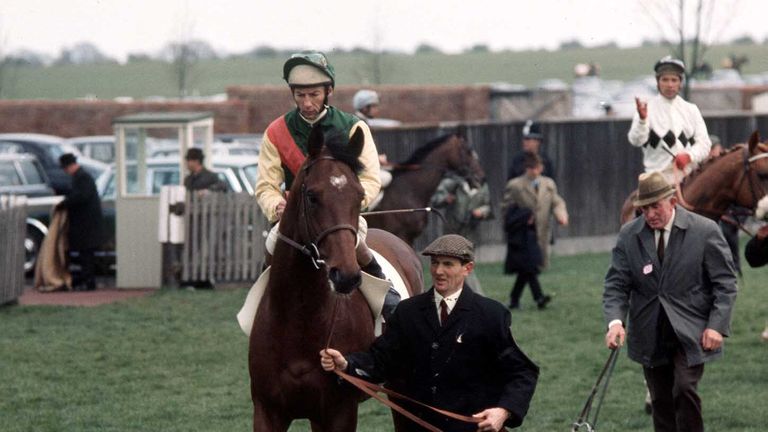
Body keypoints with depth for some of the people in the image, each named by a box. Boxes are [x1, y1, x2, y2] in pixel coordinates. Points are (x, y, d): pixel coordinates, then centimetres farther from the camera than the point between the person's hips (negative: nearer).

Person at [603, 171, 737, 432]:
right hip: (650, 337, 4)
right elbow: (616, 284, -1)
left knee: (684, 390, -19)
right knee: (661, 401, 8)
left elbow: (725, 283, -3)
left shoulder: (705, 231, -6)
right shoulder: (629, 235, 1)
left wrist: (717, 325, -14)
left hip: (690, 332, -3)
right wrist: (615, 321, -20)